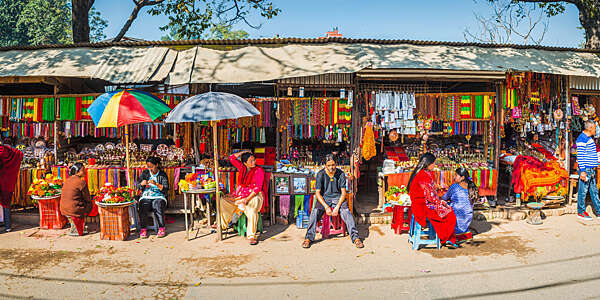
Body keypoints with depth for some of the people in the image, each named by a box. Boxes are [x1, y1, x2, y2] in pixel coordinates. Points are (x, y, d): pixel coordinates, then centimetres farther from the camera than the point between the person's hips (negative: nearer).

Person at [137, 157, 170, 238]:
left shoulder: (162, 174, 2)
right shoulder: (145, 173, 10)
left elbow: (166, 189, -5)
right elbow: (138, 187, 9)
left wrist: (156, 184, -21)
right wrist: (142, 184, -15)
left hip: (158, 197, -2)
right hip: (146, 196, 2)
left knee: (157, 206, -33)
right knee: (143, 207, -31)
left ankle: (162, 228, -23)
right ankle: (143, 229, -23)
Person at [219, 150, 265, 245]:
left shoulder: (259, 170, -6)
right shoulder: (242, 168, 9)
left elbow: (258, 188, -13)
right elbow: (231, 158, 14)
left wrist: (247, 199, -21)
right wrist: (243, 152, 5)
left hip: (253, 196, -6)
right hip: (239, 195, 6)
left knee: (251, 211, -35)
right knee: (222, 201, -7)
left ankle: (252, 236, -27)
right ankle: (223, 224, 11)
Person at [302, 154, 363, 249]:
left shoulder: (341, 174, -6)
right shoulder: (320, 174, -8)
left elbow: (343, 192, -4)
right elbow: (317, 193, -8)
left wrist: (337, 207, -18)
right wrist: (326, 207, -21)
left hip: (338, 198, 0)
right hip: (323, 198, 0)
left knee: (346, 212, -28)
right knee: (315, 211, -27)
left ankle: (355, 237, -24)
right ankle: (308, 238, -21)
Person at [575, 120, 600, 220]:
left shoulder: (589, 138, 16)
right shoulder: (582, 139, -14)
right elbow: (580, 156, -19)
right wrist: (582, 171, -22)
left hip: (591, 170, 10)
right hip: (585, 169, -10)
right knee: (583, 191, -2)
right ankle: (581, 212, 7)